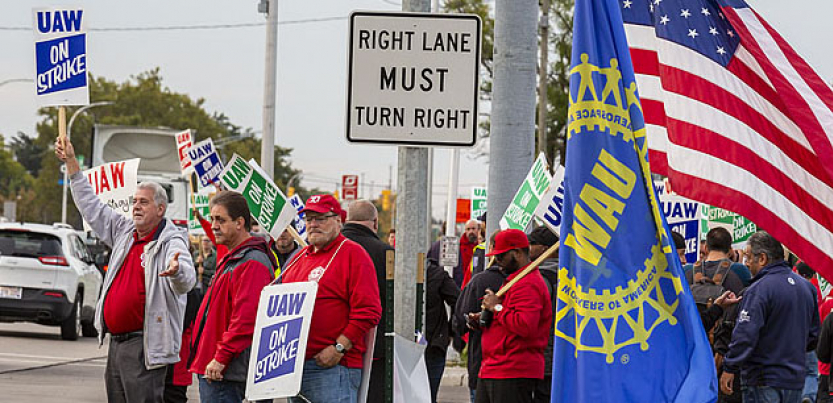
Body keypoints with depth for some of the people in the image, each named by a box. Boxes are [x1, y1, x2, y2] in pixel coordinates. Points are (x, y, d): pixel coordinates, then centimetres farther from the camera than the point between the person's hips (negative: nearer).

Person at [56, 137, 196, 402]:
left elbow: (187, 281, -26)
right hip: (117, 342, 9)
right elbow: (91, 207, 26)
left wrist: (176, 271, -51)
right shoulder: (124, 232, 15)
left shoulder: (171, 241, -9)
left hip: (144, 346, -9)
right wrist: (71, 163, 25)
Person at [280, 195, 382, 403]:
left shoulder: (353, 254, -5)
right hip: (294, 364, 8)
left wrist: (338, 348, -17)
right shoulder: (299, 258, 20)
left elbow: (368, 312, -13)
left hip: (332, 366, -8)